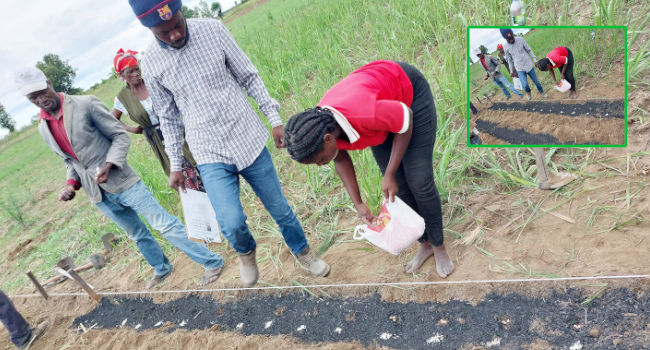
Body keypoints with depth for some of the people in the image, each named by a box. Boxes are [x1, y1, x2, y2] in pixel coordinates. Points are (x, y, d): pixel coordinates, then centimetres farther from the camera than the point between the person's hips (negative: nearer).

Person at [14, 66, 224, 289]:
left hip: (122, 183, -6)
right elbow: (69, 160, 18)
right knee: (137, 235, 18)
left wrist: (108, 165, -22)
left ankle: (212, 263, 3)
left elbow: (120, 136, -8)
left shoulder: (86, 104, -10)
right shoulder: (43, 128, 9)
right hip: (99, 195, 6)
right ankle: (162, 269, 39)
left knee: (164, 224, -5)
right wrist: (71, 184, 0)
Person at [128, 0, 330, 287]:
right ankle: (246, 253, 22)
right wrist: (175, 165, 10)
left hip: (249, 140, 1)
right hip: (211, 155, 0)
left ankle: (303, 253, 39)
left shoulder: (213, 30, -6)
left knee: (279, 208, 10)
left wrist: (275, 118, -1)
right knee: (232, 223, -16)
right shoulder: (151, 65, -3)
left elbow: (249, 77, 2)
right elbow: (169, 118, 7)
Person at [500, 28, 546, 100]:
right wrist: (512, 71, 8)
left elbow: (529, 50, 1)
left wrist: (535, 60, 1)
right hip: (520, 69, -1)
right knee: (525, 85, -13)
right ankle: (528, 92, 21)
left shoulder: (520, 39, -10)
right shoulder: (505, 47, -8)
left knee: (536, 81, 11)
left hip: (529, 65, 1)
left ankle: (542, 92, 38)